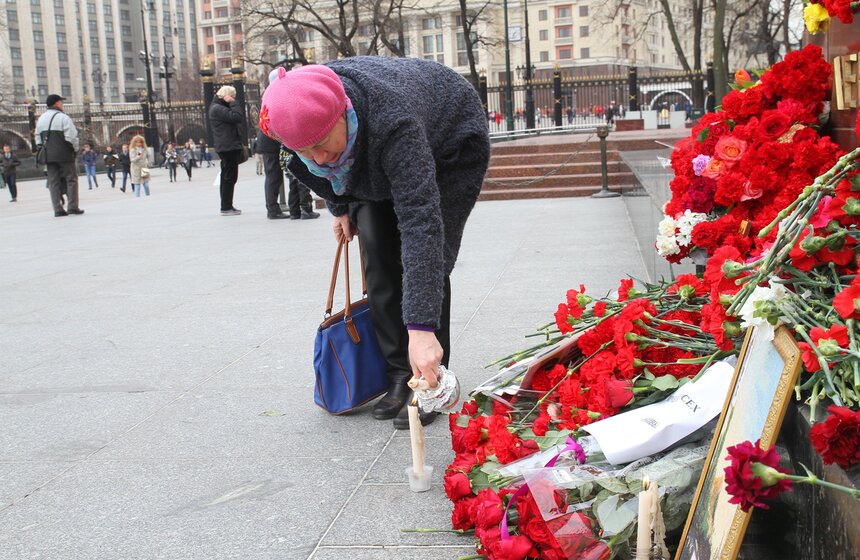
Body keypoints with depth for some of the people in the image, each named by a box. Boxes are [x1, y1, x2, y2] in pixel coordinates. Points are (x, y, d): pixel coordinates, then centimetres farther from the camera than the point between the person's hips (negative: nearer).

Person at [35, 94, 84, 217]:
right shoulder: (63, 117, -8)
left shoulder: (41, 119, 13)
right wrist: (75, 149, -1)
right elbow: (71, 136, -15)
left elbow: (38, 137, 15)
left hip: (48, 156, 6)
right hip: (64, 155, -6)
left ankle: (58, 209, 2)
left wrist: (44, 150, 19)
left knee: (53, 182, 6)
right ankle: (73, 207, -3)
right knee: (71, 179, 1)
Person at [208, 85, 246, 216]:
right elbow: (236, 116, -24)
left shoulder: (218, 107, 21)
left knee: (227, 177, 13)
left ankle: (226, 206, 19)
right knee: (229, 177, -9)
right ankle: (226, 207, -8)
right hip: (228, 147, -11)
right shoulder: (217, 108, -12)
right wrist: (233, 103, -13)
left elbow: (237, 118, 21)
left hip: (227, 147, 11)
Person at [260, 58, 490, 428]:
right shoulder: (307, 112, -28)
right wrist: (340, 207, 7)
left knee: (425, 260, -17)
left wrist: (421, 327, -56)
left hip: (451, 146, -6)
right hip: (378, 165, 6)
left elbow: (421, 218, -52)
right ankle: (401, 376, 2)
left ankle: (428, 385, -7)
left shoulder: (391, 119, -46)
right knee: (379, 261, -6)